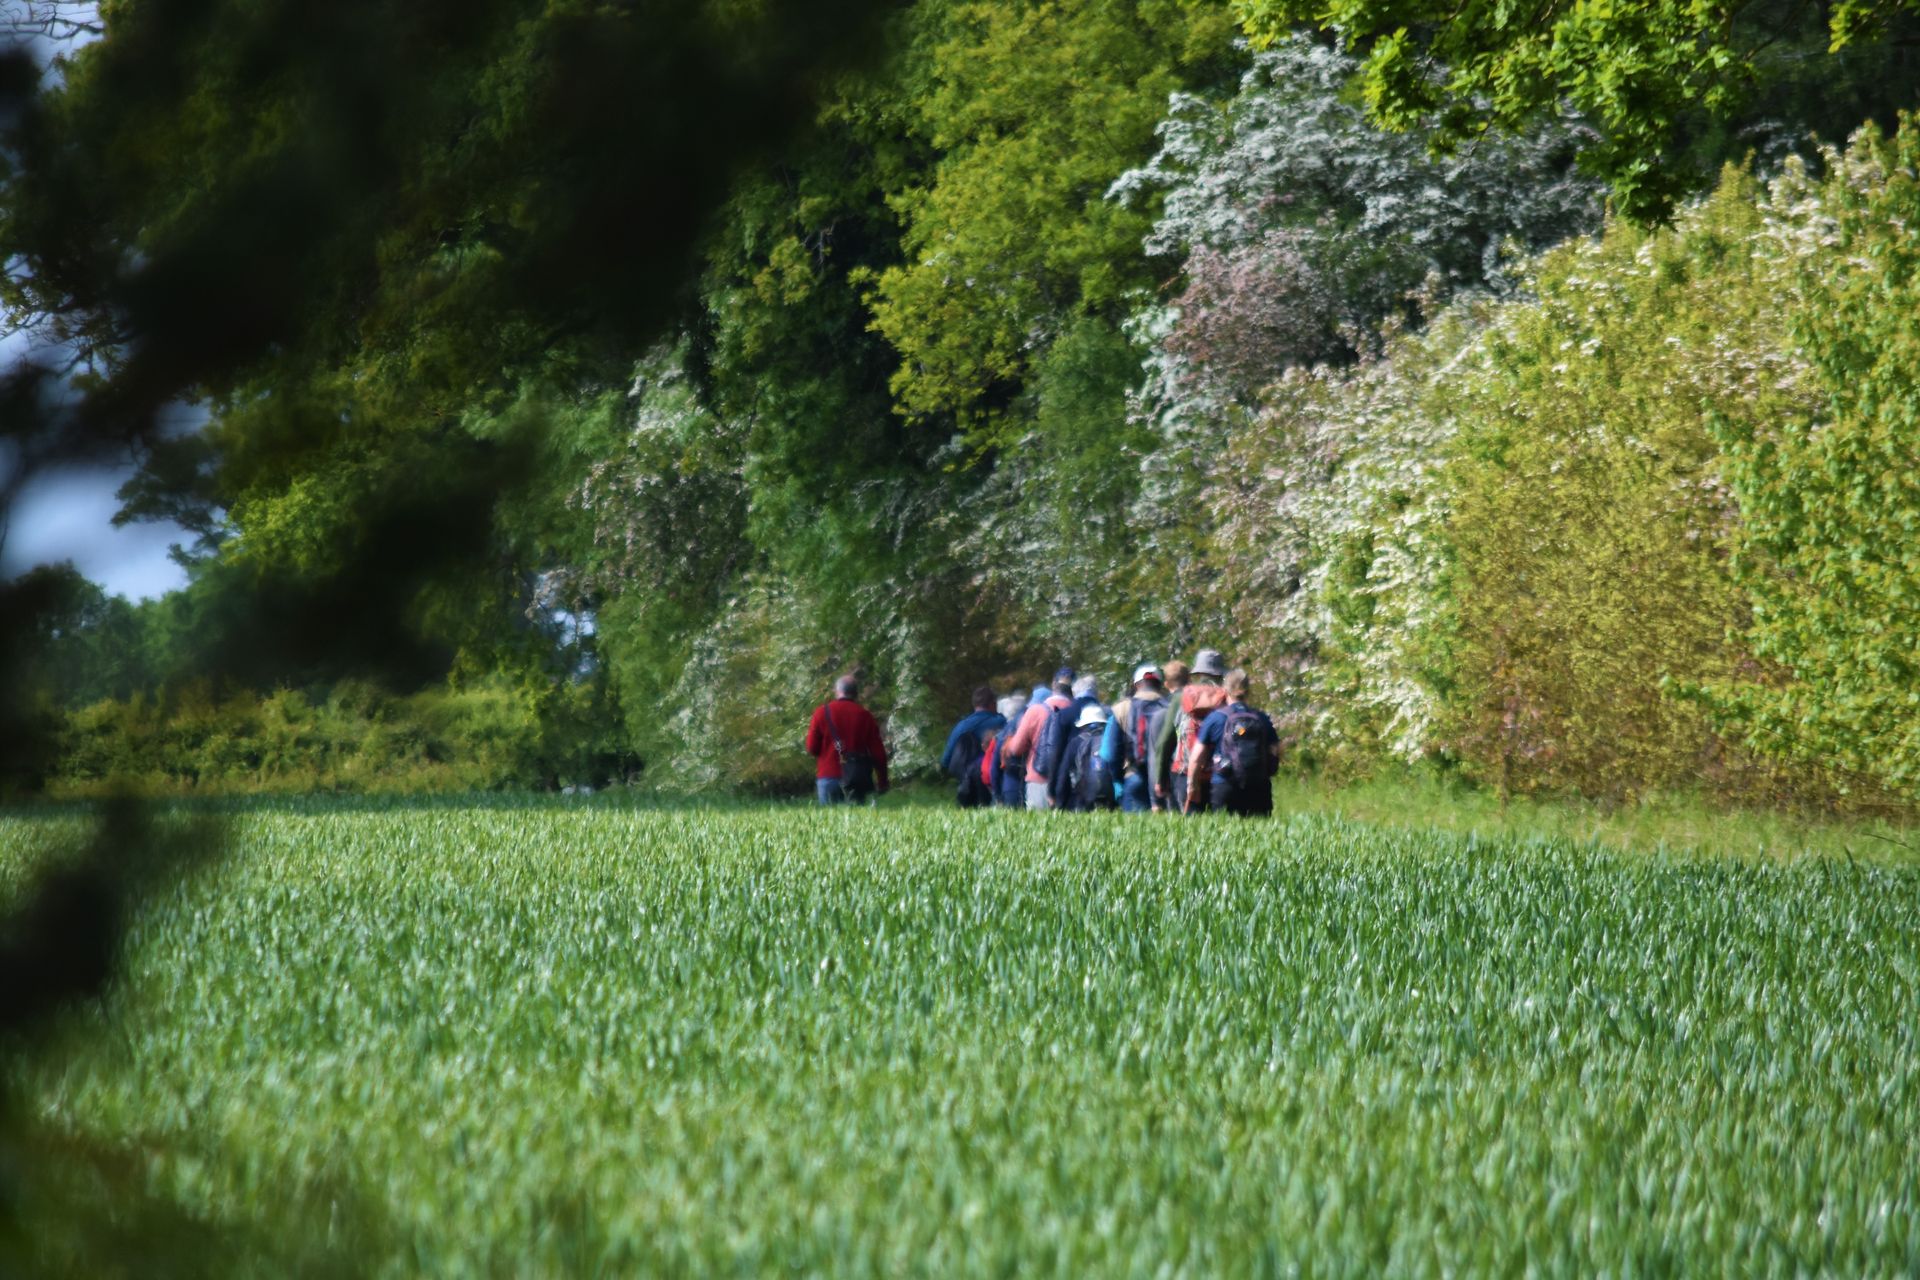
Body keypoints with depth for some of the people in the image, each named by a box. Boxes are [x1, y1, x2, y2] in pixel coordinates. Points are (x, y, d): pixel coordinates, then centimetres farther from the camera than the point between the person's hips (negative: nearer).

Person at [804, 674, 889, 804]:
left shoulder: (822, 712, -1)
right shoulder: (865, 716, 1)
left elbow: (812, 748, 0)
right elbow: (878, 751, -1)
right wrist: (883, 782, 7)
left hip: (828, 778, -1)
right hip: (856, 780, 1)